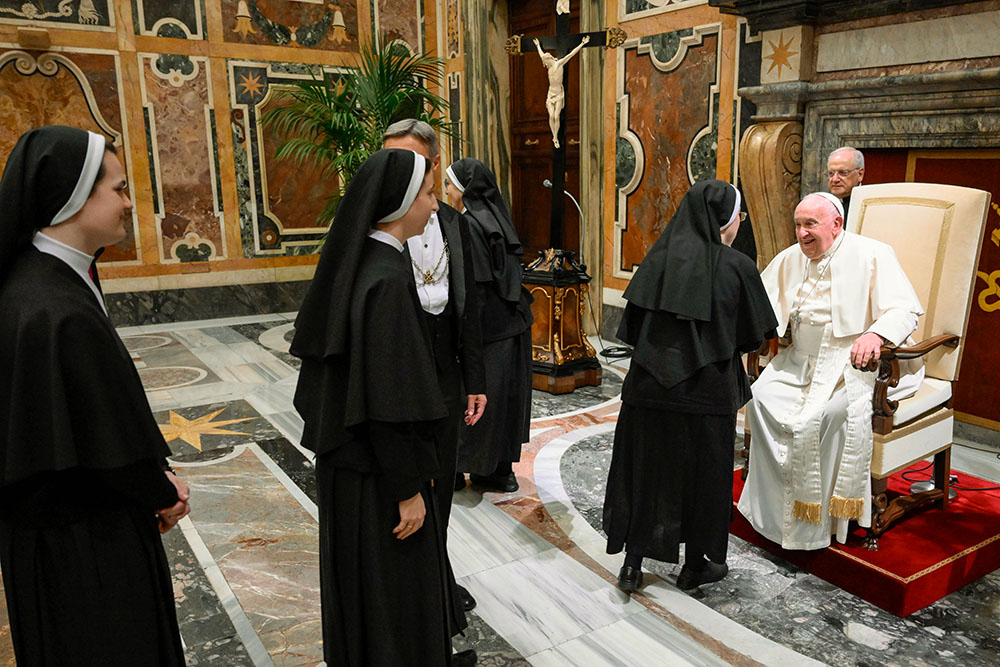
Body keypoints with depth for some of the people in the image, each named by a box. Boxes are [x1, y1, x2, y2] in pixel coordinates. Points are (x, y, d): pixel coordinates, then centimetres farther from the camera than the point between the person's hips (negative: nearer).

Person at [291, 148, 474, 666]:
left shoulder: (352, 263, 3)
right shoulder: (387, 279, -25)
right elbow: (390, 398, -25)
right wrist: (408, 489, -17)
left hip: (344, 454, 9)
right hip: (379, 470, -9)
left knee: (357, 576, 25)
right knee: (394, 586, 10)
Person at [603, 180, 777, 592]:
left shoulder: (659, 257, 0)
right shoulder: (736, 266, -8)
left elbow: (632, 327, 2)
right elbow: (753, 335, 0)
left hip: (650, 385, 3)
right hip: (708, 390, -2)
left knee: (645, 467, 13)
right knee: (703, 471, 14)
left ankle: (632, 564, 18)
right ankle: (695, 565, 28)